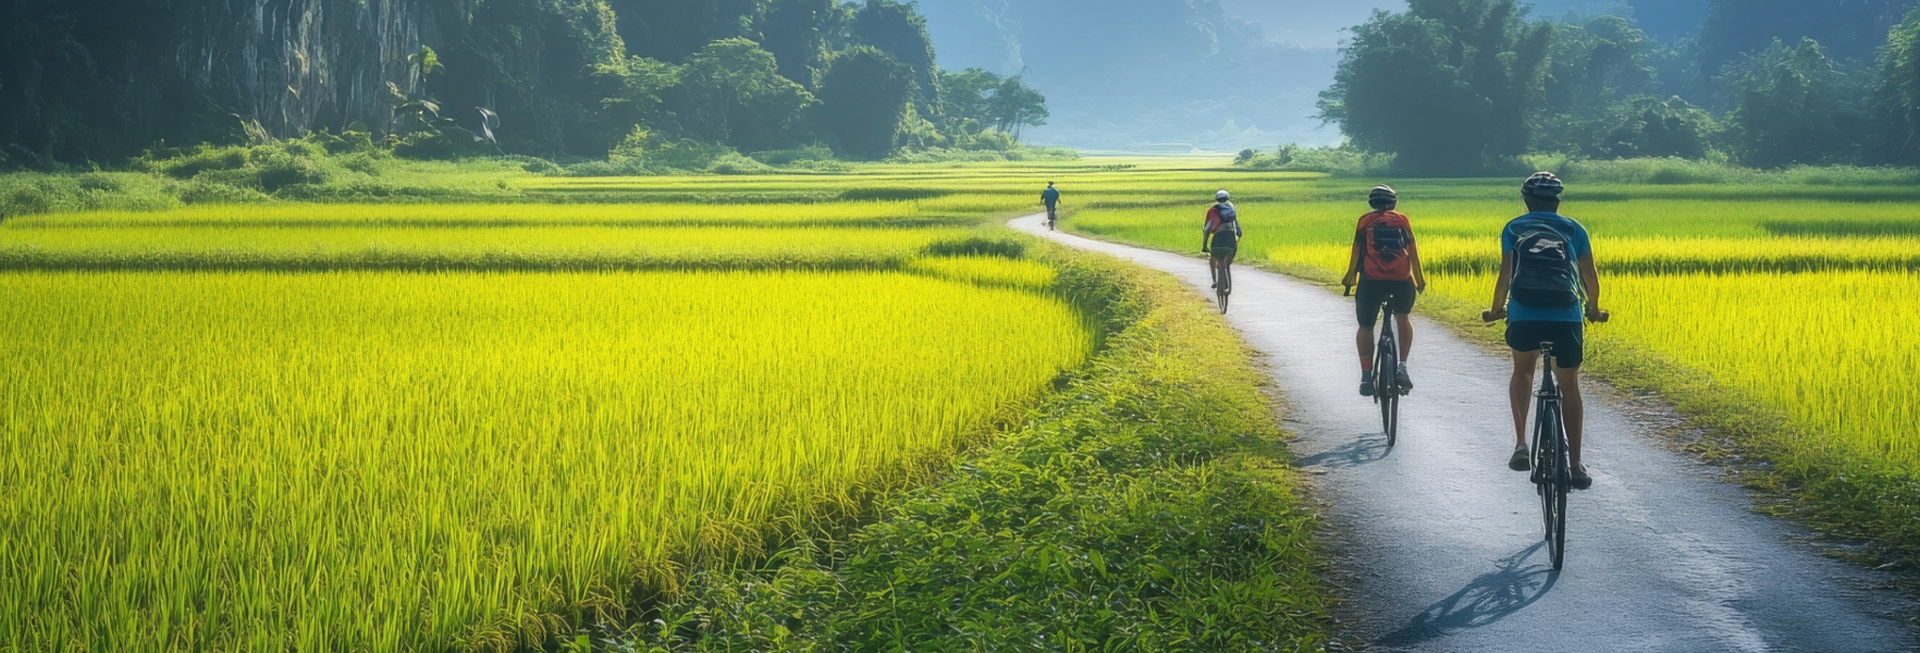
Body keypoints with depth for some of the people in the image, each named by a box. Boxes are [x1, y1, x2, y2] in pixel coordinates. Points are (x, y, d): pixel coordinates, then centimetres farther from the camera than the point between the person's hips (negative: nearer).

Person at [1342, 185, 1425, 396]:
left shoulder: (1365, 221, 12)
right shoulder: (1402, 220, 14)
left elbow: (1357, 252, 5)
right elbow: (1413, 252, 9)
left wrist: (1350, 278, 15)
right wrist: (1420, 280, 16)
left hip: (1371, 280, -1)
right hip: (1401, 280, 1)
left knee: (1366, 326, 12)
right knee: (1404, 318, 23)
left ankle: (1366, 376, 4)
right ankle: (1402, 367, 10)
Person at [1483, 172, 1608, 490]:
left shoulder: (1514, 229, 14)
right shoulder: (1573, 229, 17)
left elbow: (1505, 274, 5)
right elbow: (1590, 275, 14)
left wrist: (1496, 310, 18)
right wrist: (1594, 309, 30)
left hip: (1524, 314, 0)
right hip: (1567, 315, 0)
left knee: (1522, 372, 24)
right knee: (1569, 386, 11)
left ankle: (1521, 444, 9)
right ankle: (1575, 464, 7)